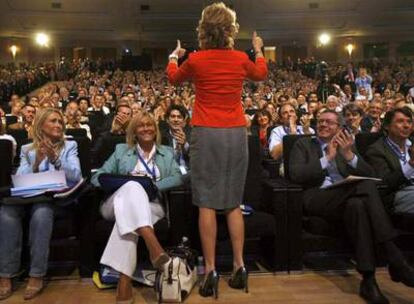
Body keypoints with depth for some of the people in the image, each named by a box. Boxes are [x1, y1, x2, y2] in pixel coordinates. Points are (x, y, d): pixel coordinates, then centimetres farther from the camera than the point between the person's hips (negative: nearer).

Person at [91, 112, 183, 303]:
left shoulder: (166, 153, 23)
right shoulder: (121, 150, 22)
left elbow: (177, 178, 5)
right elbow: (97, 178, 13)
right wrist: (124, 184, -7)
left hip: (150, 204, 1)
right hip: (118, 203, 0)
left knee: (127, 216, -37)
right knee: (133, 186, -37)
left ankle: (124, 279, -48)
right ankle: (153, 246, -58)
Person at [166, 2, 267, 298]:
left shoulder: (196, 60, -3)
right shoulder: (241, 59, 3)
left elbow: (174, 78, 19)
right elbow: (261, 74, 26)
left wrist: (173, 57, 39)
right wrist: (258, 50, 44)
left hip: (207, 134, -3)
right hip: (236, 134, 3)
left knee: (207, 204, 1)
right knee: (233, 204, 10)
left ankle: (211, 271, 3)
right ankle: (239, 267, 13)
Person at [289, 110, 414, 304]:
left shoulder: (346, 145, 22)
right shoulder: (303, 144, 13)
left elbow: (369, 175, 8)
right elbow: (295, 175, -6)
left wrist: (349, 154, -9)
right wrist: (327, 158, -8)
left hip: (347, 197, 3)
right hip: (318, 198, -3)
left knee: (357, 205, -37)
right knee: (366, 186, -31)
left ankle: (368, 279, -36)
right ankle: (396, 261, -32)